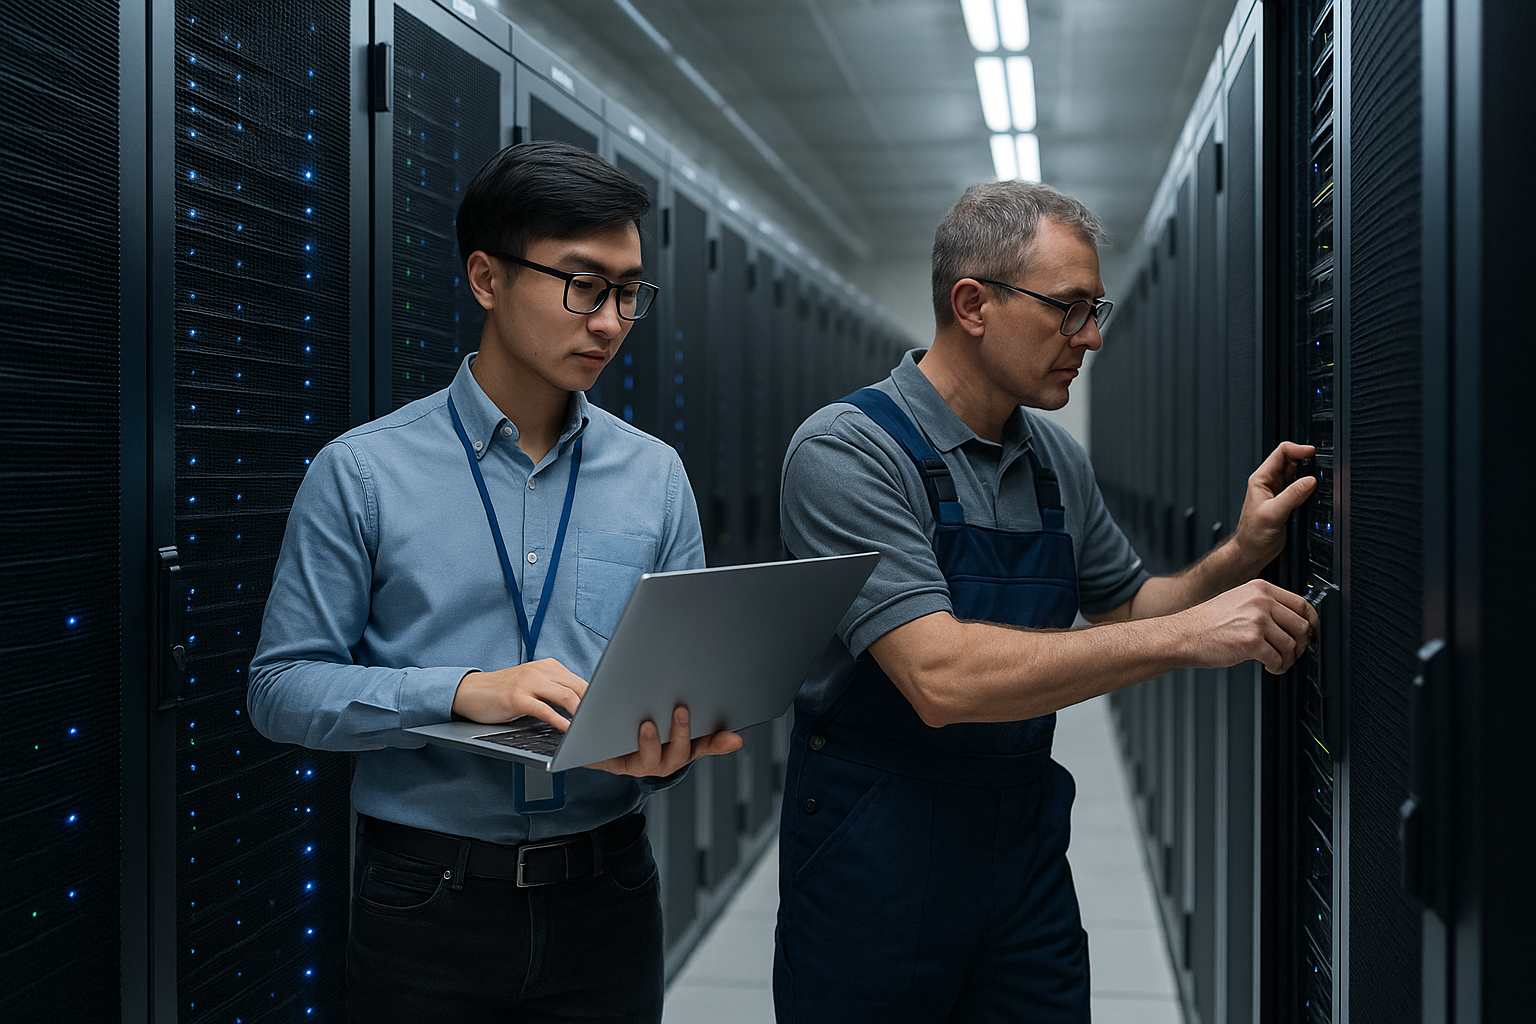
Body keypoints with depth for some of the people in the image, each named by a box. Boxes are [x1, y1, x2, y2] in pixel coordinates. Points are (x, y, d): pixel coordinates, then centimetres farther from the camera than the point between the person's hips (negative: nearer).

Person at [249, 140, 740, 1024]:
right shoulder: (363, 472, -5)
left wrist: (668, 750, -17)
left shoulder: (656, 476, 4)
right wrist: (462, 691, -20)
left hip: (606, 901, 3)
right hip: (427, 908, -2)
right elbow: (283, 685, -6)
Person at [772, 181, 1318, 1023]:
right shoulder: (848, 451, -17)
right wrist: (1186, 635, -26)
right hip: (876, 854, -6)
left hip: (1025, 841, 6)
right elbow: (943, 678, -28)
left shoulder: (1058, 461, 5)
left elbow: (1126, 609, 17)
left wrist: (1238, 557, -2)